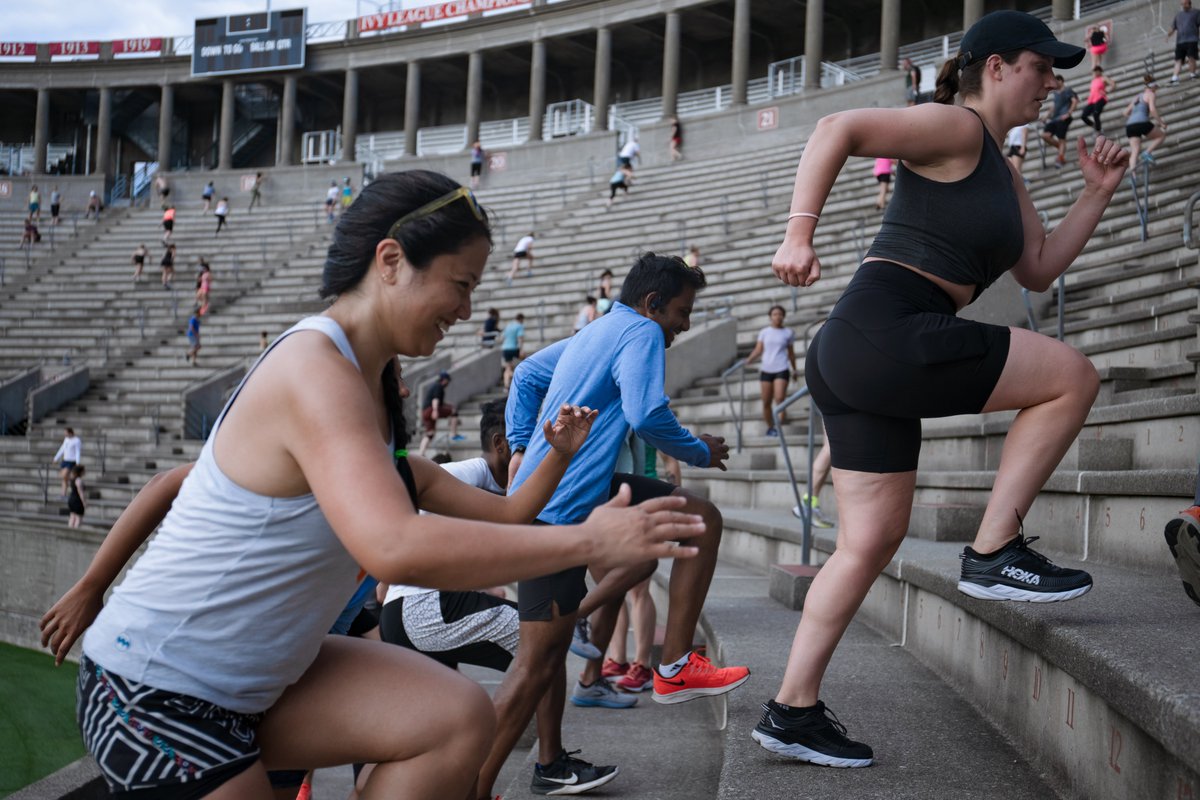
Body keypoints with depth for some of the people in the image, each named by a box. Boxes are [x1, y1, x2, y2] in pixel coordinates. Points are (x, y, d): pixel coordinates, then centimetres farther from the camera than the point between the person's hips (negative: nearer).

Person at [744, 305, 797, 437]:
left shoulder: (788, 333, 9)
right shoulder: (764, 332, 10)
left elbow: (791, 353, 17)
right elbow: (758, 350, 7)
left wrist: (794, 370, 20)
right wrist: (748, 360, -9)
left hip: (782, 370, -2)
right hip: (766, 370, 2)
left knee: (779, 398, -19)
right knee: (766, 402, 2)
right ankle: (770, 428, 15)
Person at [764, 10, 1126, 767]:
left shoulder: (1001, 172, 25)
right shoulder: (956, 128, -4)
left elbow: (1038, 271, 26)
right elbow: (839, 129, -15)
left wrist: (1096, 196, 18)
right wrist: (800, 231, -25)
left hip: (858, 360, 10)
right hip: (886, 333, -10)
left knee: (872, 542, 10)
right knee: (1074, 376, -4)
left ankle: (793, 710, 14)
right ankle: (995, 550, -1)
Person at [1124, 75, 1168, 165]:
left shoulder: (1137, 96, 27)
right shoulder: (1150, 94, 6)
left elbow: (1126, 113, 27)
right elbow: (1152, 109, -9)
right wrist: (1161, 122, -4)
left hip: (1129, 125, 6)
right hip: (1142, 123, -6)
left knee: (1135, 150, -1)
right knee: (1162, 135, 16)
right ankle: (1147, 152, -4)